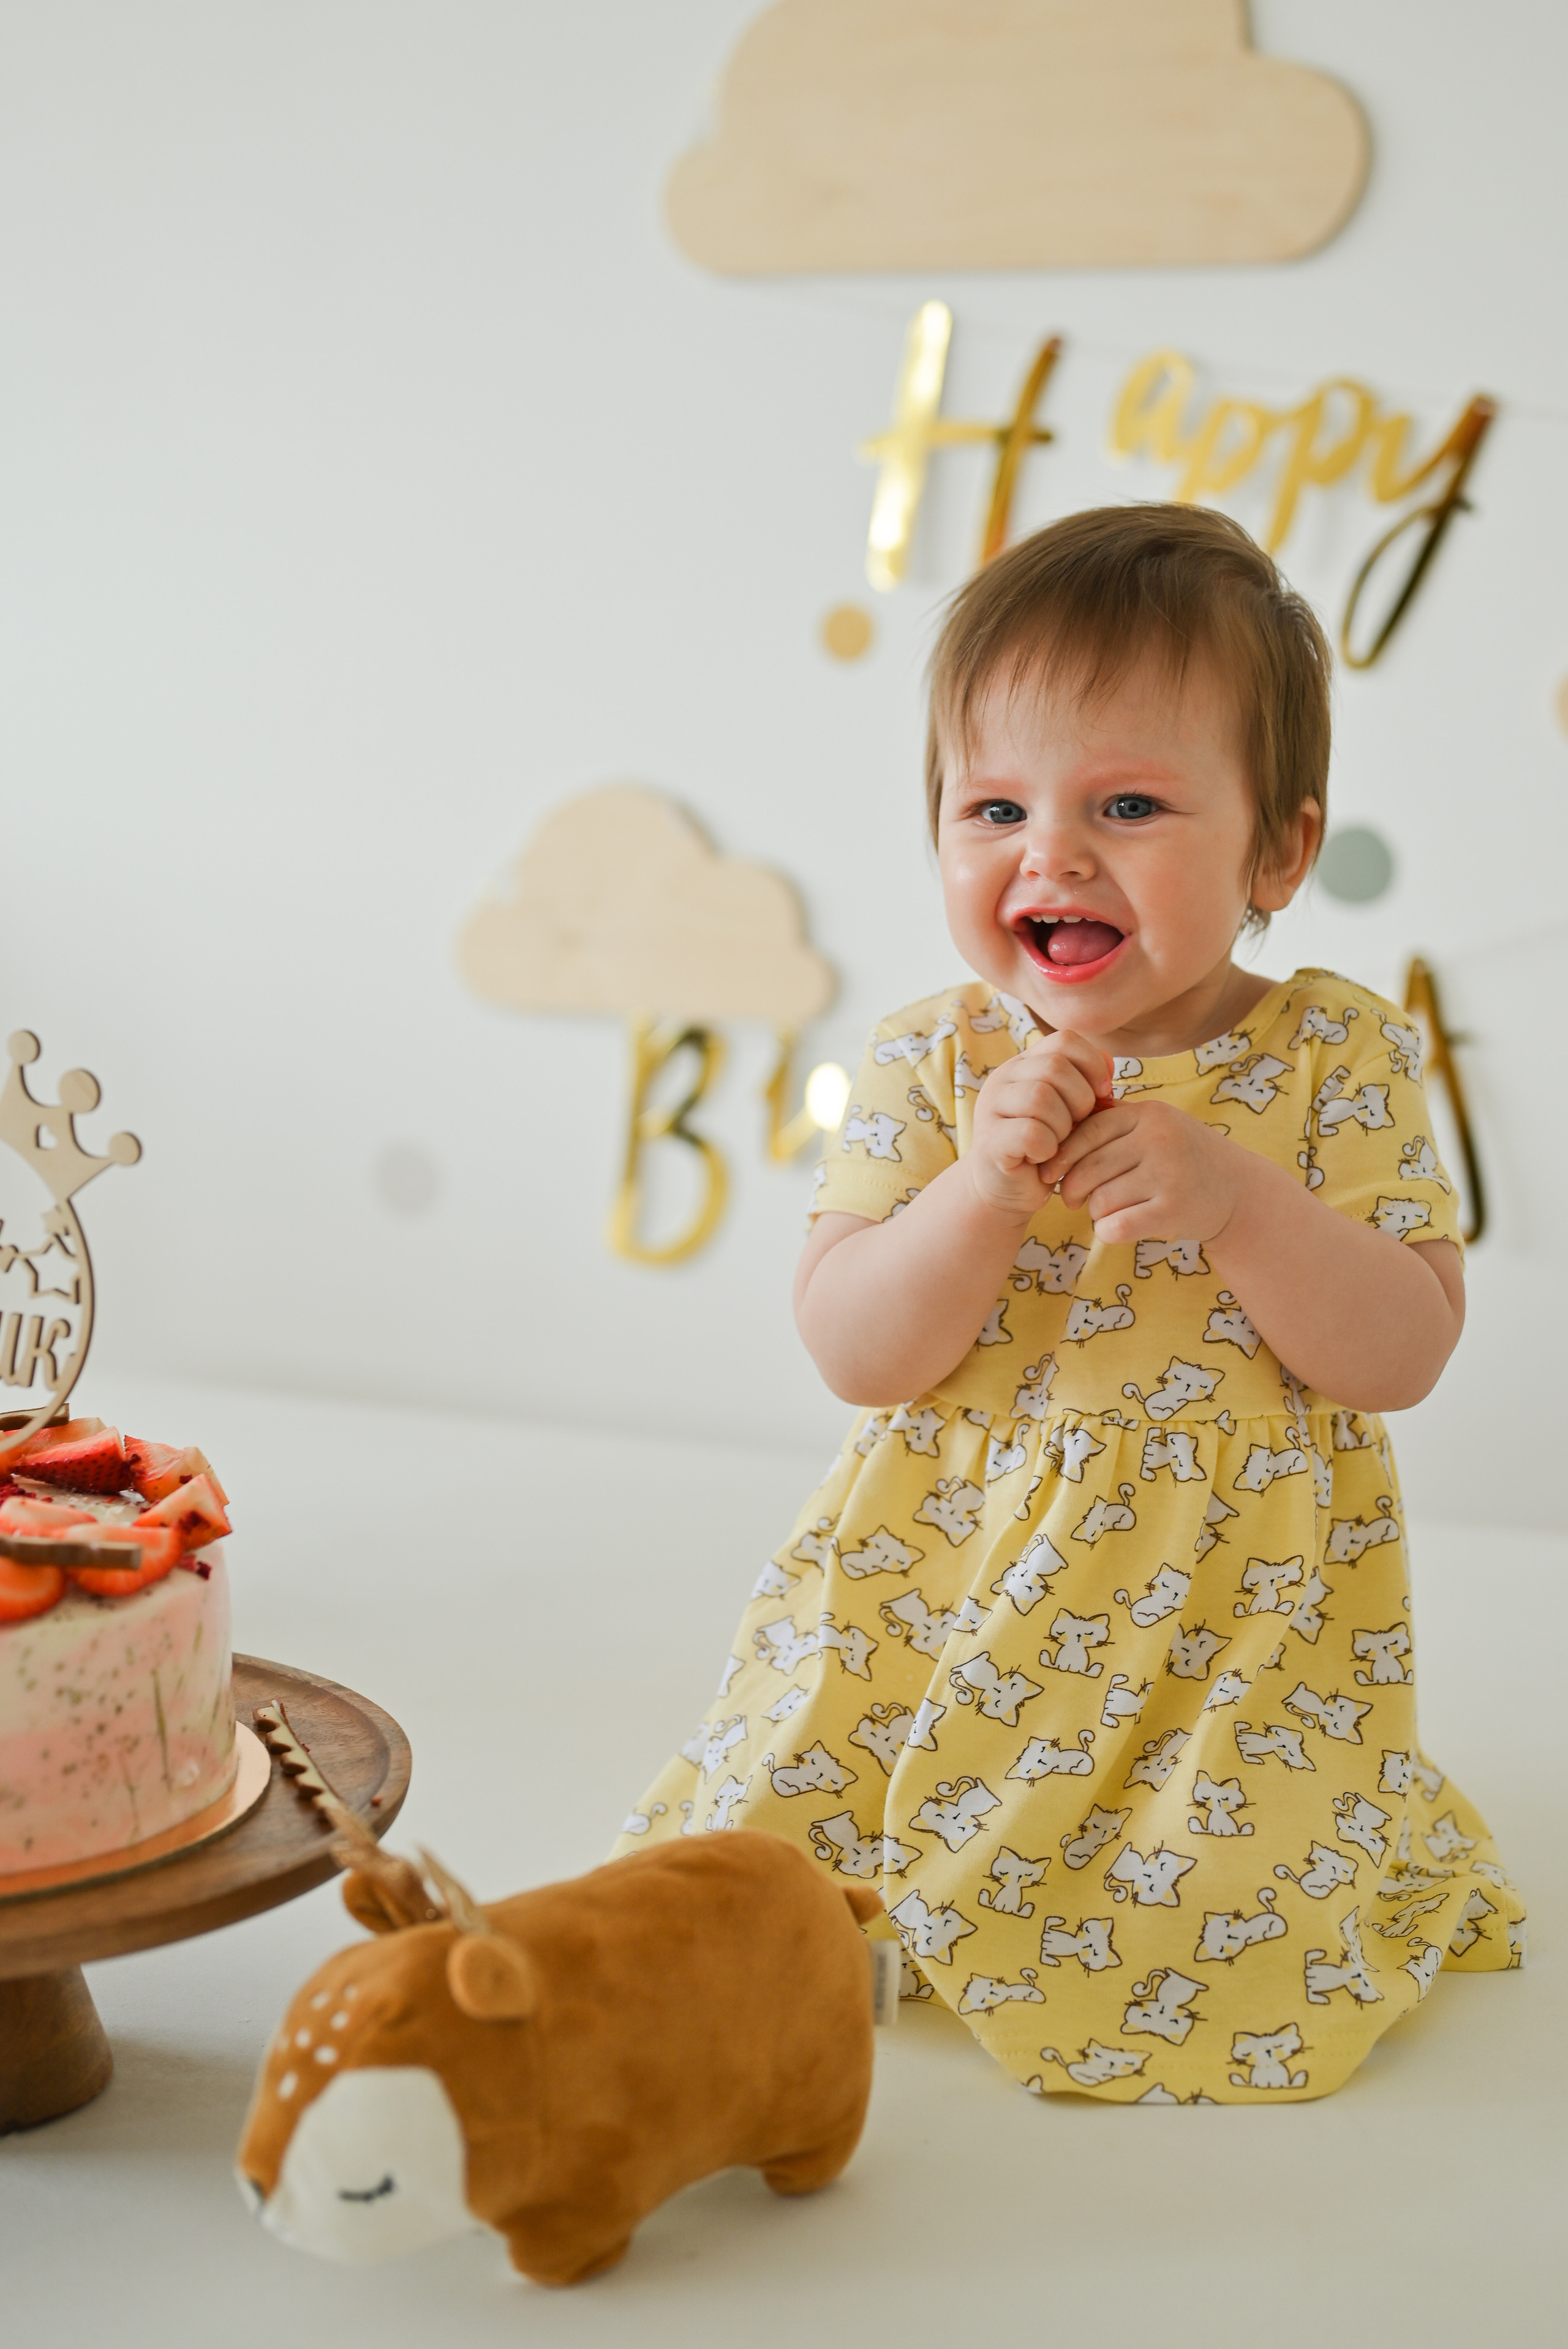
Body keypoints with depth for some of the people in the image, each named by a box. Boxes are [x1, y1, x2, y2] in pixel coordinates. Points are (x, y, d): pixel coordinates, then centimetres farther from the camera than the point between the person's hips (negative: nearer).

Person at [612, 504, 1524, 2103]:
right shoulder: (931, 1067, -4)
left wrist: (1233, 1202, -25)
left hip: (1231, 1614, -1)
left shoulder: (1338, 1058, -6)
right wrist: (983, 1189, -26)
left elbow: (1405, 1354, -10)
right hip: (951, 1593, 2)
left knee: (1207, 1956, -10)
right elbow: (854, 1353, -9)